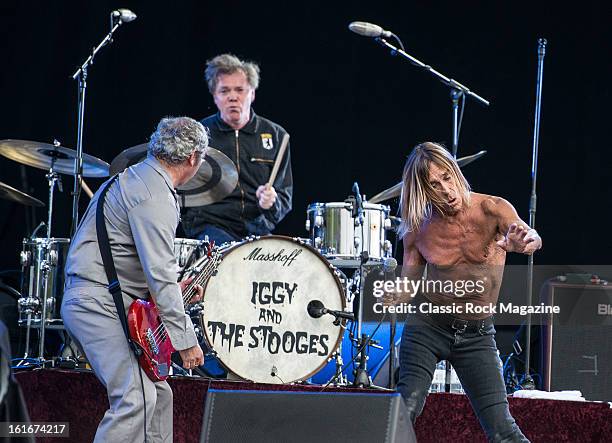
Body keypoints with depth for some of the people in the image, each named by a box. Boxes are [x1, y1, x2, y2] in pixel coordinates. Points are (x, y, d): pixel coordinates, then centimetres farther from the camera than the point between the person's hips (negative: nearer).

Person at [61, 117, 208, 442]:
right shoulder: (155, 197, -15)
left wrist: (170, 288, 27)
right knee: (136, 400, -18)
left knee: (157, 393, 10)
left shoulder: (133, 177, 18)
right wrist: (186, 340, -18)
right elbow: (160, 274, -20)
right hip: (99, 303, -11)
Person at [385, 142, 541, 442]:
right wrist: (391, 297, -23)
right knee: (405, 411, -17)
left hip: (477, 334, -1)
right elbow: (407, 288, 2)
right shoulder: (419, 229, -6)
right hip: (427, 324, 1)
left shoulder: (491, 209, -12)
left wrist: (526, 241, -56)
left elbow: (531, 237, -31)